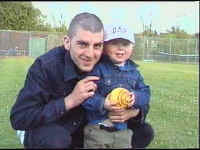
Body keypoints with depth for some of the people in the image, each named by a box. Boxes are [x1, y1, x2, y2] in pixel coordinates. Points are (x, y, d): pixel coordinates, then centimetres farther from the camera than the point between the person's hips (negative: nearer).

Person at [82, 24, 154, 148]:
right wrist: (102, 104, -27)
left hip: (123, 128, 5)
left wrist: (136, 98, -13)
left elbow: (145, 93, 8)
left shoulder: (134, 71, 5)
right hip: (97, 127, -5)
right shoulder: (98, 68, -12)